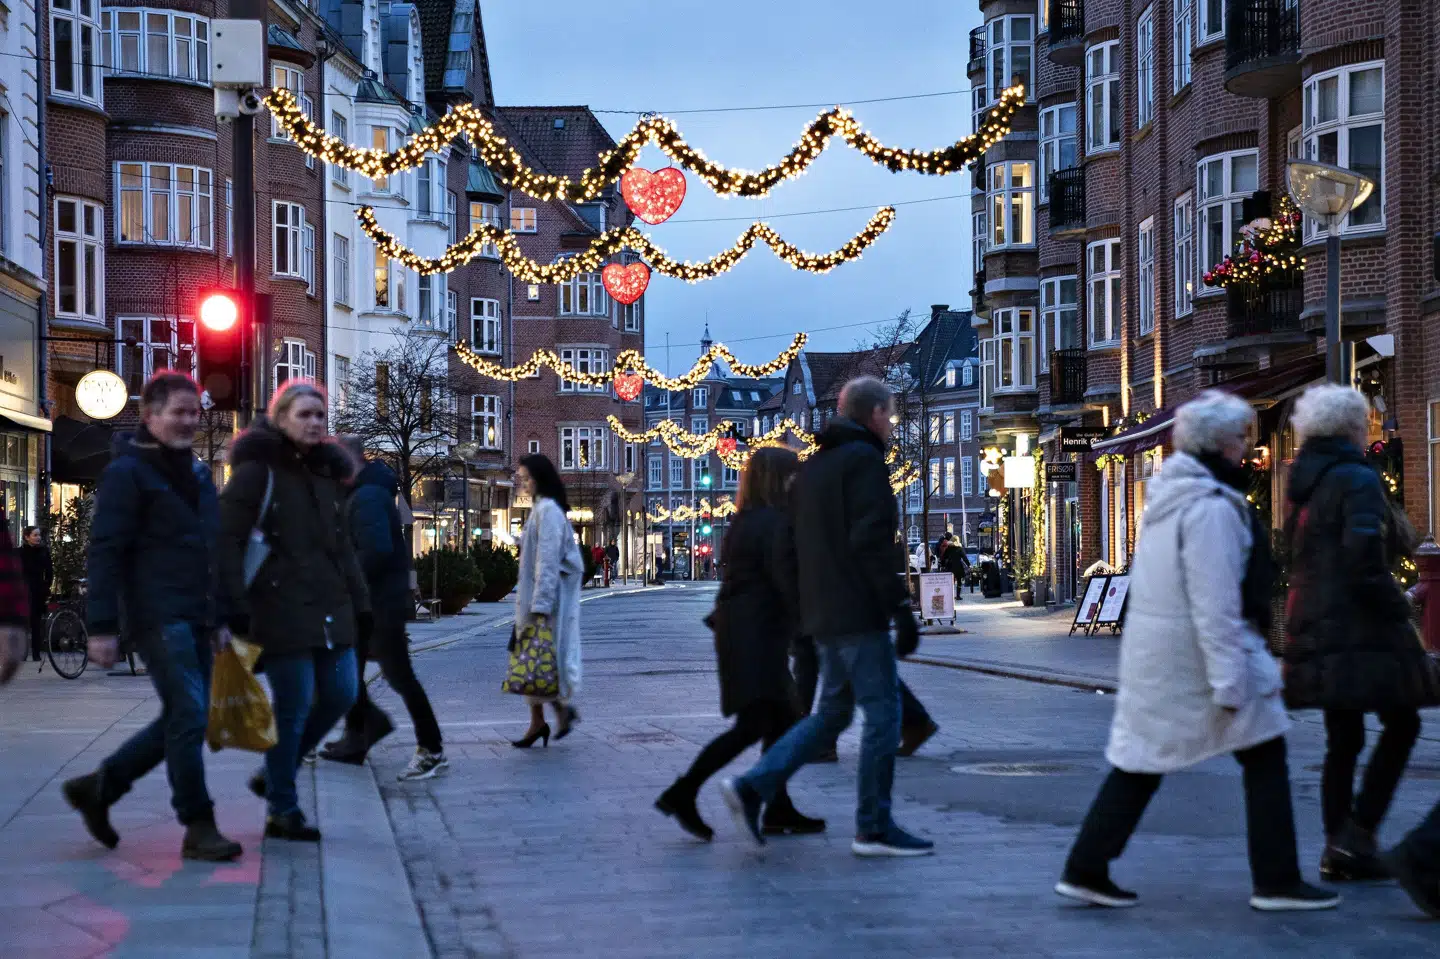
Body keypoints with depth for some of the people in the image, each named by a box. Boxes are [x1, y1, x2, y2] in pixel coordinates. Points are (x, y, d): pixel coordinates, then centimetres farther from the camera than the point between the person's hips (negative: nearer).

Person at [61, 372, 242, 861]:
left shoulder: (197, 473, 18)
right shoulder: (127, 472, -7)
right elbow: (105, 553, -12)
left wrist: (219, 619, 21)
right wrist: (102, 627, -17)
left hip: (194, 618, 9)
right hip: (157, 617, -9)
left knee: (183, 719, 11)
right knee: (188, 717, -10)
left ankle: (97, 787, 23)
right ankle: (198, 828, -2)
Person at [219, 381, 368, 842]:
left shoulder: (326, 472, 16)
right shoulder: (257, 470, -5)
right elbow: (227, 539, -11)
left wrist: (360, 603, 15)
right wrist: (236, 605, -18)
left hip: (330, 609, 7)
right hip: (282, 609, -7)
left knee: (340, 694, 5)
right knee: (293, 706, -5)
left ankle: (274, 775, 25)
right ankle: (282, 811, 8)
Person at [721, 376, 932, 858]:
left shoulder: (813, 465, 18)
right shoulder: (865, 460, -11)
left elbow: (801, 546, 20)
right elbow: (873, 542, -20)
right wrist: (901, 608, -19)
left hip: (822, 614, 9)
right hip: (859, 612, -9)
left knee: (833, 711, 15)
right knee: (883, 713, -2)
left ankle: (753, 787, 5)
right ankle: (874, 828, 2)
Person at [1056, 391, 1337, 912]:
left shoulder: (1168, 493, 12)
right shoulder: (1209, 507, -18)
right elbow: (1214, 602, -22)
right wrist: (1229, 680, -21)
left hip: (1151, 650, 9)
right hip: (1197, 651, -9)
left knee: (1139, 760, 11)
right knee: (1265, 758, 3)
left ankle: (1085, 869, 10)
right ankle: (1277, 882, 7)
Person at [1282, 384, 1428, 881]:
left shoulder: (1305, 485, 14)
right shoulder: (1357, 480, -12)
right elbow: (1365, 561, -22)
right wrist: (1399, 613, -12)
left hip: (1313, 627, 8)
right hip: (1357, 629, -8)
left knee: (1343, 739, 12)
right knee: (1401, 726, 2)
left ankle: (1339, 850, 12)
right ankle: (1356, 835, -5)